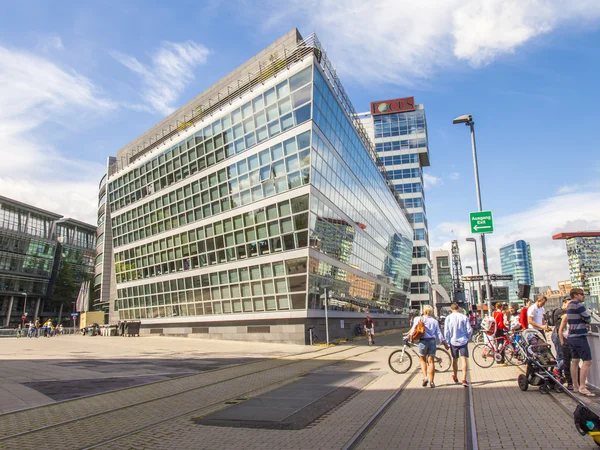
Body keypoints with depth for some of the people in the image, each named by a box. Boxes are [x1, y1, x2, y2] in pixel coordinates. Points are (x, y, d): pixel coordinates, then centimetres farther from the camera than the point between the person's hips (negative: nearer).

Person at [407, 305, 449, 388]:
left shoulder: (419, 319, -1)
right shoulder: (434, 321, 7)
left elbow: (413, 329, -4)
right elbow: (439, 334, 6)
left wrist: (410, 335, 13)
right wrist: (445, 343, 14)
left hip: (423, 341, -2)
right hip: (432, 341, 2)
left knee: (423, 360, 15)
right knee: (431, 361, 7)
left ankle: (425, 377, -1)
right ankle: (431, 382, 6)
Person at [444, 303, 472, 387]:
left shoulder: (448, 318, -5)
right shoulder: (464, 317, -5)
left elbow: (446, 332, -5)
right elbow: (469, 330, -3)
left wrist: (448, 341, 6)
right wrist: (467, 338, 13)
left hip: (453, 341, 1)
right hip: (463, 341, -1)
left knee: (454, 360, 16)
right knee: (463, 360, -2)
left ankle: (455, 378, 32)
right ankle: (464, 379, -10)